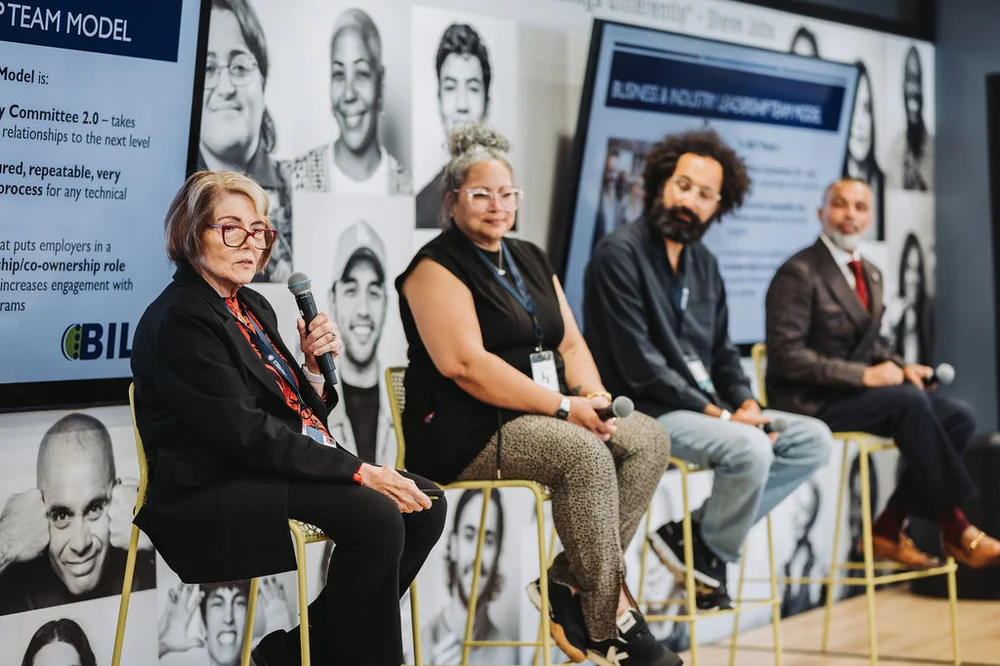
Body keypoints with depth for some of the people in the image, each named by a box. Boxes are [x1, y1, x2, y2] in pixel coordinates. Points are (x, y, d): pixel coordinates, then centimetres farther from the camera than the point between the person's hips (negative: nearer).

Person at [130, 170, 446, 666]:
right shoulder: (178, 320, -12)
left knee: (424, 504, -5)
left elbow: (296, 416, 18)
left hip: (266, 476, 10)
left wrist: (315, 365, -2)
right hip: (209, 504, -10)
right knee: (376, 516, -27)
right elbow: (246, 434, -21)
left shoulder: (253, 307, 17)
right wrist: (358, 472, -22)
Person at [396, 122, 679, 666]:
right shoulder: (437, 268, -6)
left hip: (544, 419, 8)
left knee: (648, 438, -13)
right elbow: (465, 366, -18)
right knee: (586, 454, -30)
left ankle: (566, 586, -15)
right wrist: (563, 406, -19)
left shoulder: (529, 260, 19)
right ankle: (612, 621, -23)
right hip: (467, 436, -8)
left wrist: (593, 394, -4)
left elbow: (570, 342, 18)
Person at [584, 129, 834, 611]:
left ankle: (696, 534, -5)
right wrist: (716, 414, -18)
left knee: (814, 439, -2)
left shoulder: (704, 264, 16)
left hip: (705, 409, 9)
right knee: (750, 449, -30)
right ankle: (710, 555, -3)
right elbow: (639, 364, -18)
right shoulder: (620, 254, -11)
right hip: (643, 414, -9)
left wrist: (744, 405, -2)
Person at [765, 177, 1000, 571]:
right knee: (910, 400, -30)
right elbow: (787, 355, -18)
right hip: (812, 402, -8)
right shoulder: (799, 273, -11)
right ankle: (955, 531, -22)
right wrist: (864, 375, -22)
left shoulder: (870, 275, 16)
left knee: (958, 418, -11)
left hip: (855, 392, 8)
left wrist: (900, 368, 0)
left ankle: (889, 528, -7)